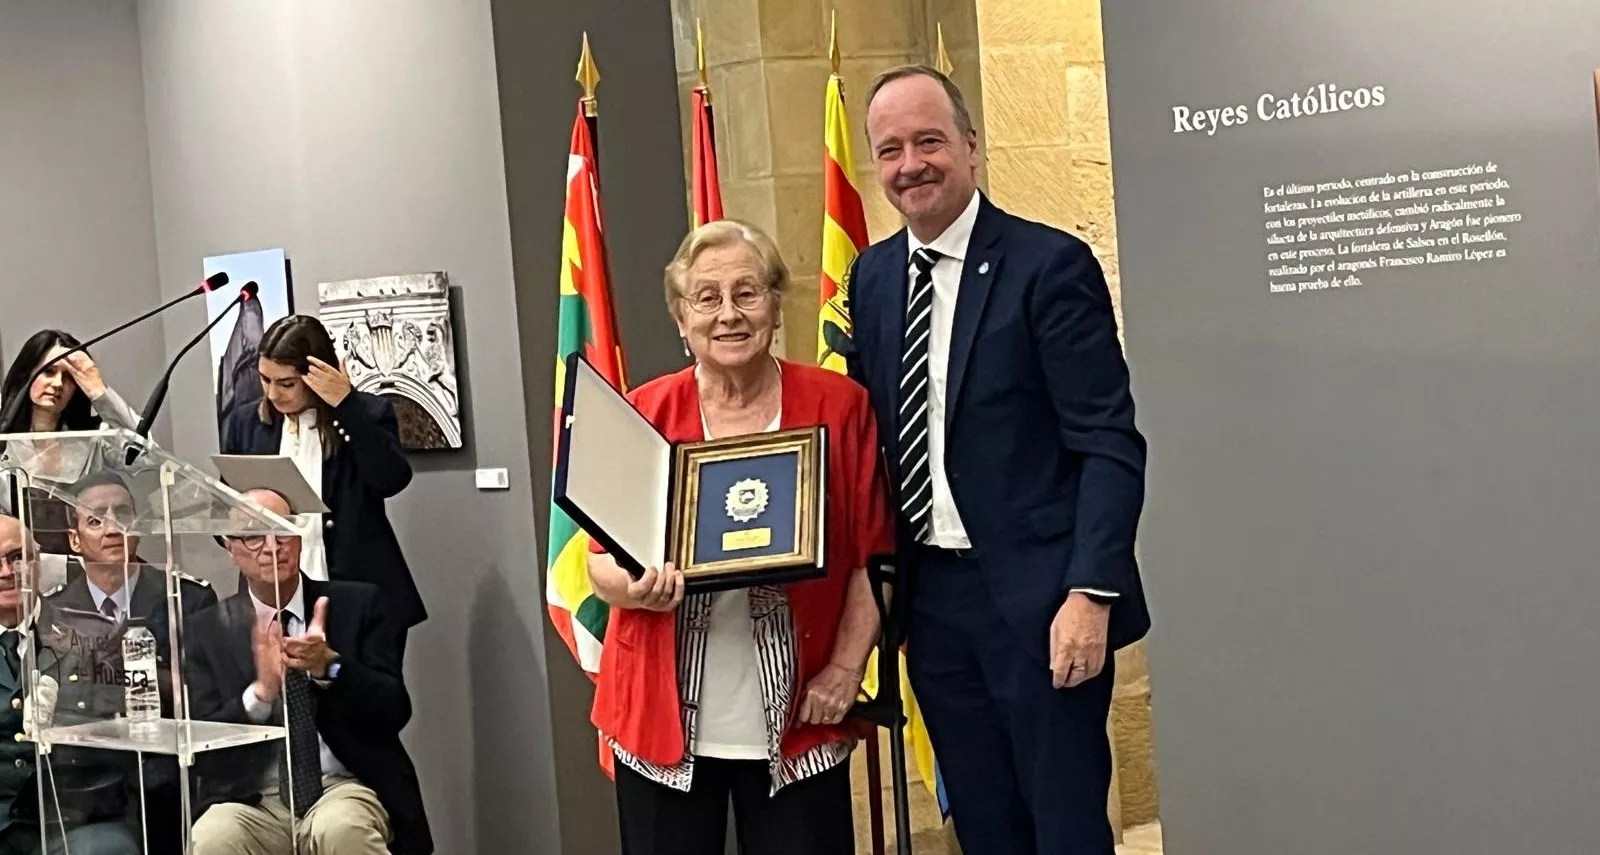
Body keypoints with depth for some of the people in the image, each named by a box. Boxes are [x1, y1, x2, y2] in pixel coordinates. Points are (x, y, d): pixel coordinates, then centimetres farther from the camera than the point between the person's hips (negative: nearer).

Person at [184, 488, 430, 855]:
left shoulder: (356, 604, 6)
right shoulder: (208, 630, 7)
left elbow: (395, 711, -1)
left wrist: (329, 665, -18)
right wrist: (261, 691, -18)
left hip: (343, 787, -1)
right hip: (253, 801, 1)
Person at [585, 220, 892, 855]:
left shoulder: (838, 407, 0)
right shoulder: (642, 416, 0)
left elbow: (873, 556, 3)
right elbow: (603, 563, 4)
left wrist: (847, 669, -6)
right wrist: (639, 588, -17)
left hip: (797, 726, 0)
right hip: (664, 721, 1)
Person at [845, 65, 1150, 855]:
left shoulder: (1051, 264, -9)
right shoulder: (871, 277, 9)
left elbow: (1110, 445, -12)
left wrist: (1090, 592, -20)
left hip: (1037, 594, -5)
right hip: (933, 597, 6)